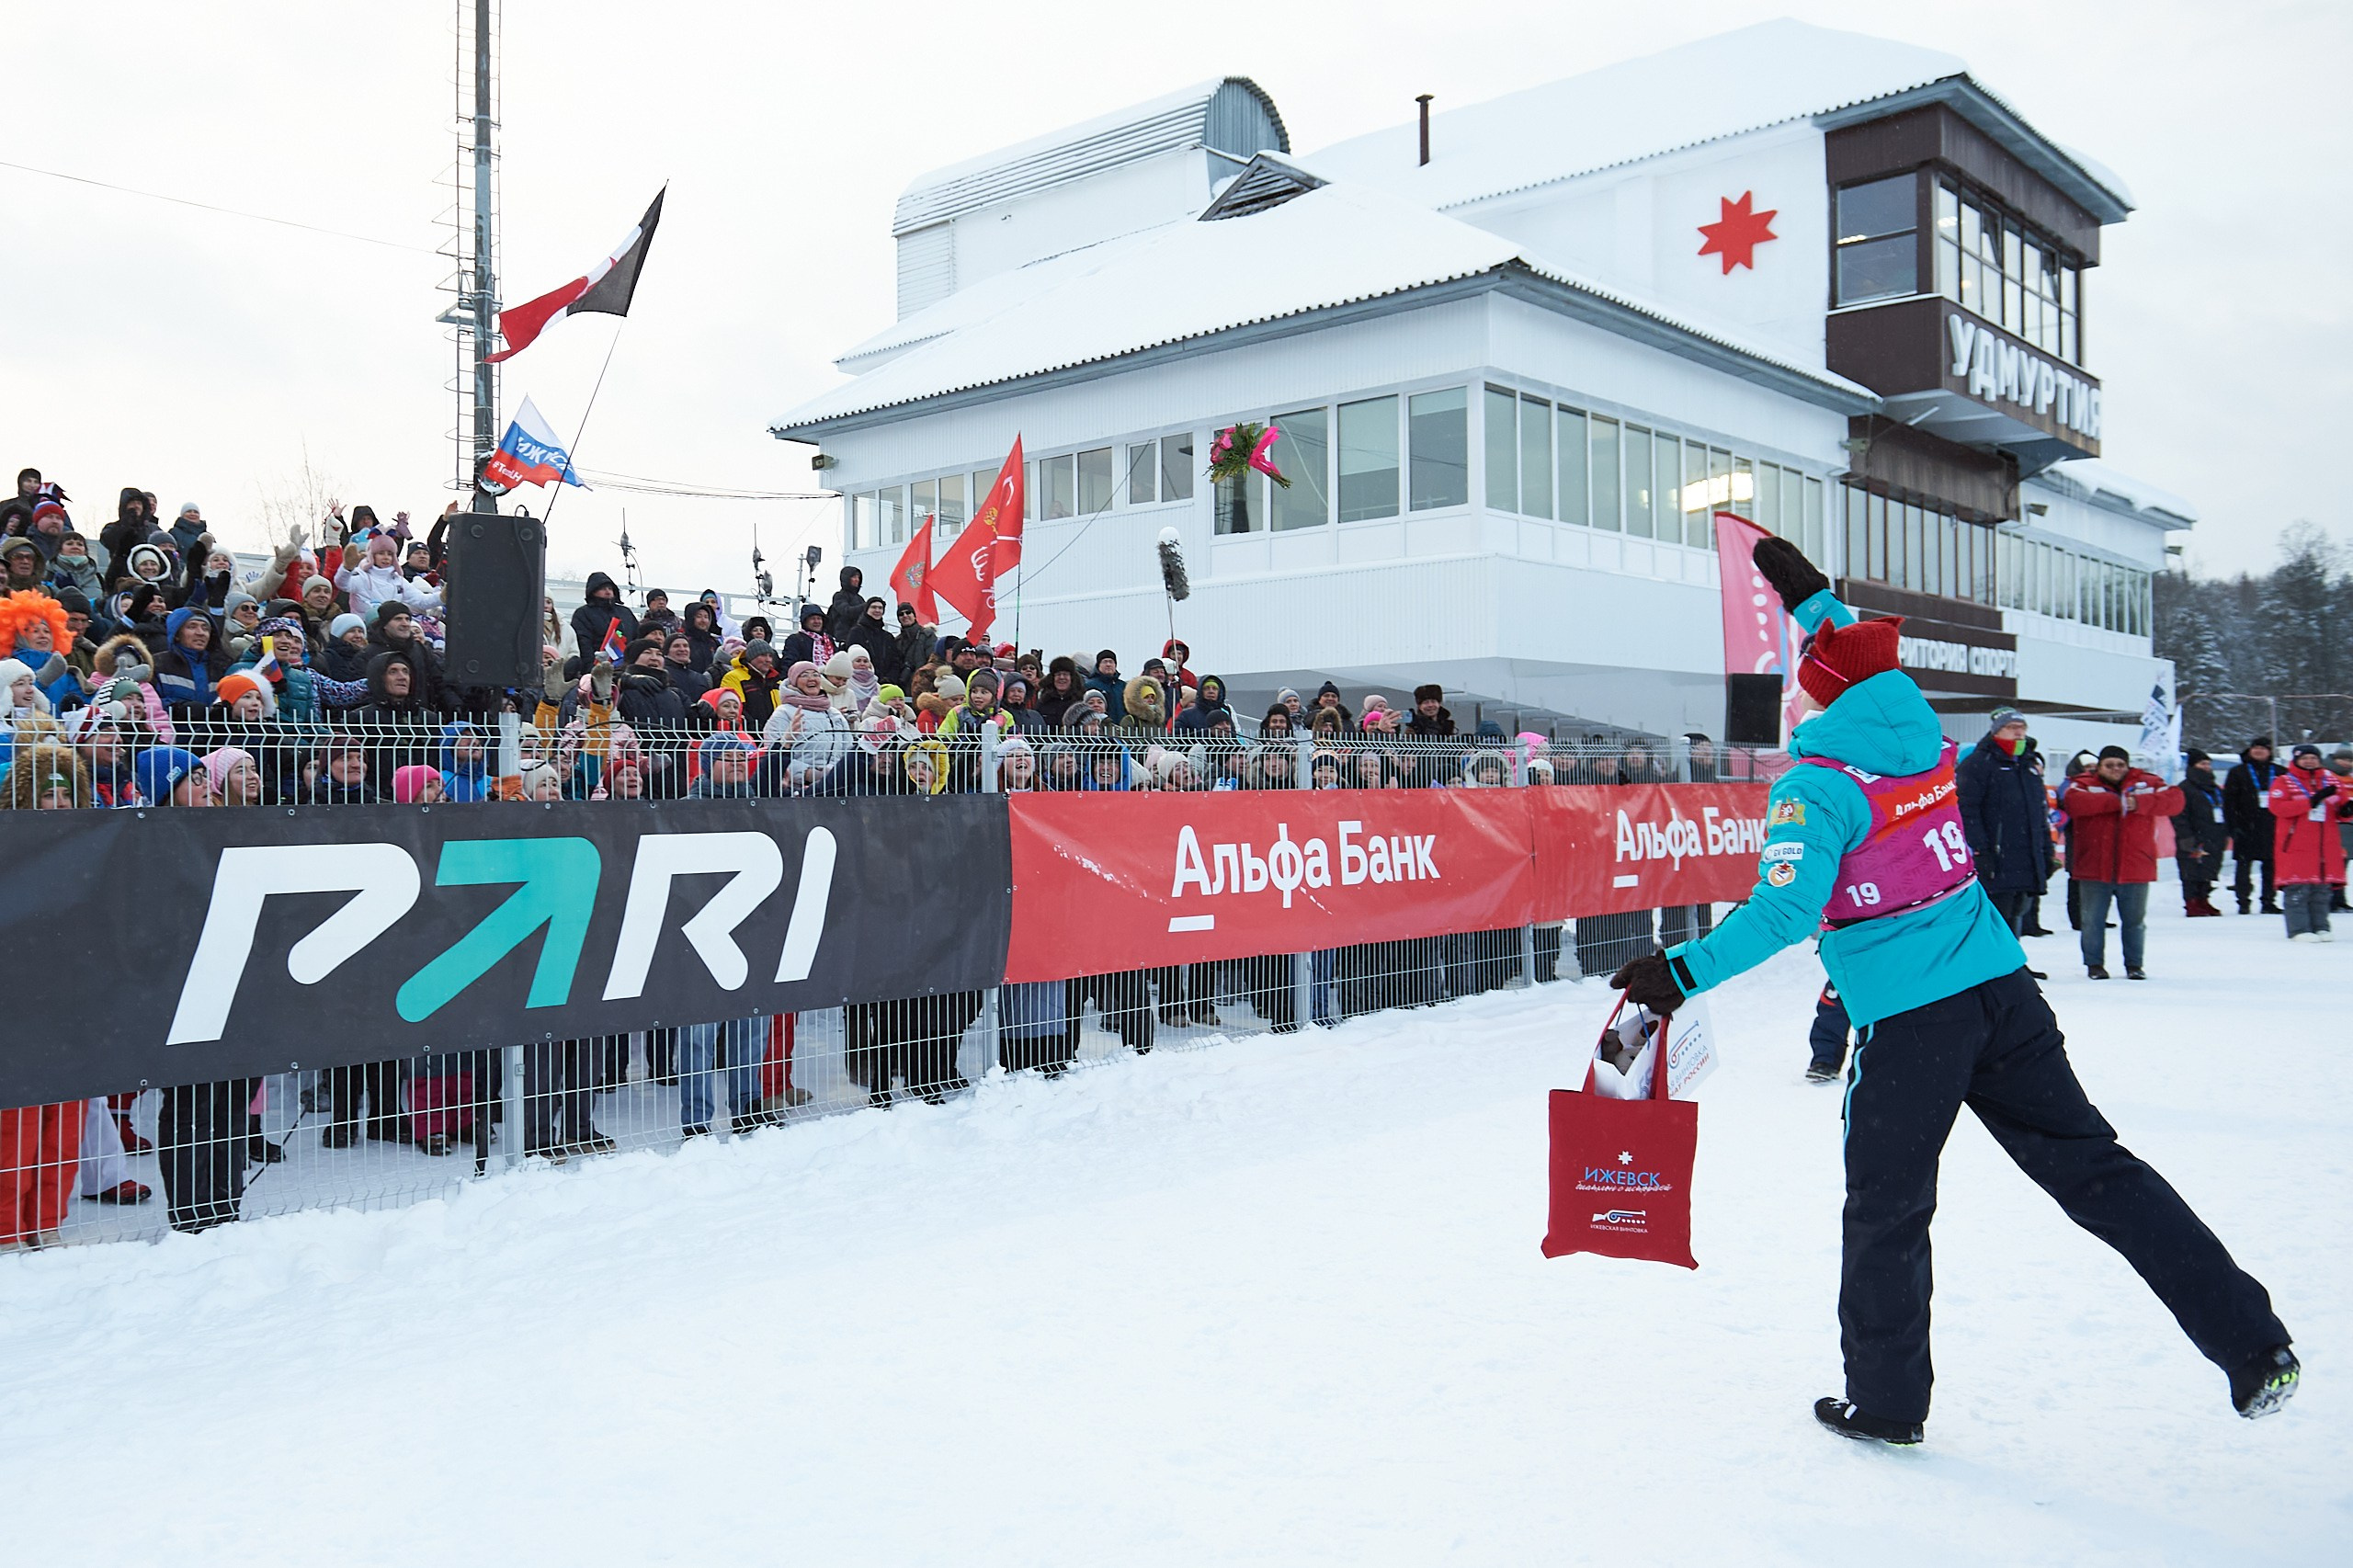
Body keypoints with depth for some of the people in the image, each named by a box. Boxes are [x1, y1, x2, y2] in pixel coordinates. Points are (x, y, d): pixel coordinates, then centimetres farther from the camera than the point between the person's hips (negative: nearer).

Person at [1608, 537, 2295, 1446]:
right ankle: (2251, 1344, 12)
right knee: (2093, 1166, 13)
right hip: (2000, 987, 6)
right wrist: (1813, 598, 39)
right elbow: (1873, 668, 29)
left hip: (1909, 1020, -6)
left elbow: (1787, 910, -22)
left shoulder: (1817, 783, -13)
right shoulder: (1921, 730, 6)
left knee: (1886, 1210, 9)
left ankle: (1886, 1403, 21)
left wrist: (1685, 972, -18)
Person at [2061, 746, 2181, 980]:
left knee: (2135, 921, 11)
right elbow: (2072, 802, -23)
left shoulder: (2146, 784, 5)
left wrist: (2140, 803, -26)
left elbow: (2174, 799, -10)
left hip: (2135, 870, 1)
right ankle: (2094, 963, 20)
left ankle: (2134, 964, 25)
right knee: (2093, 921, 6)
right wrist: (2116, 801, -24)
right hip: (2094, 870, -1)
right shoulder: (2085, 785, 0)